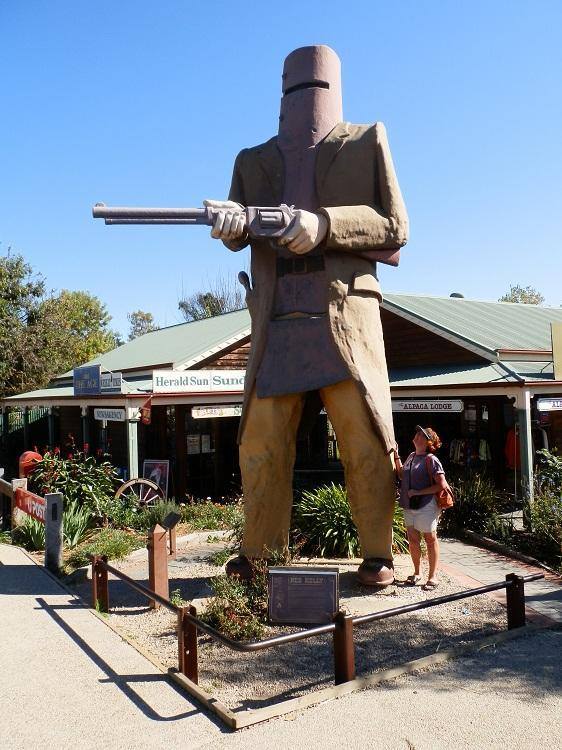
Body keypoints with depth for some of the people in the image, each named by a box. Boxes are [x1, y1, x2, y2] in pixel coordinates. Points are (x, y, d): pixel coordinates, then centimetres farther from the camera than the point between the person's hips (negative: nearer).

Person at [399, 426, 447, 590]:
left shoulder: (430, 459, -14)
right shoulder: (411, 456, 9)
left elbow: (441, 485, -17)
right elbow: (403, 475, 20)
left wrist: (418, 492, -17)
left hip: (426, 506, -7)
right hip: (409, 506, 7)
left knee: (430, 540, 7)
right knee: (413, 540, 13)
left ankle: (432, 577, 18)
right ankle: (416, 573, 29)